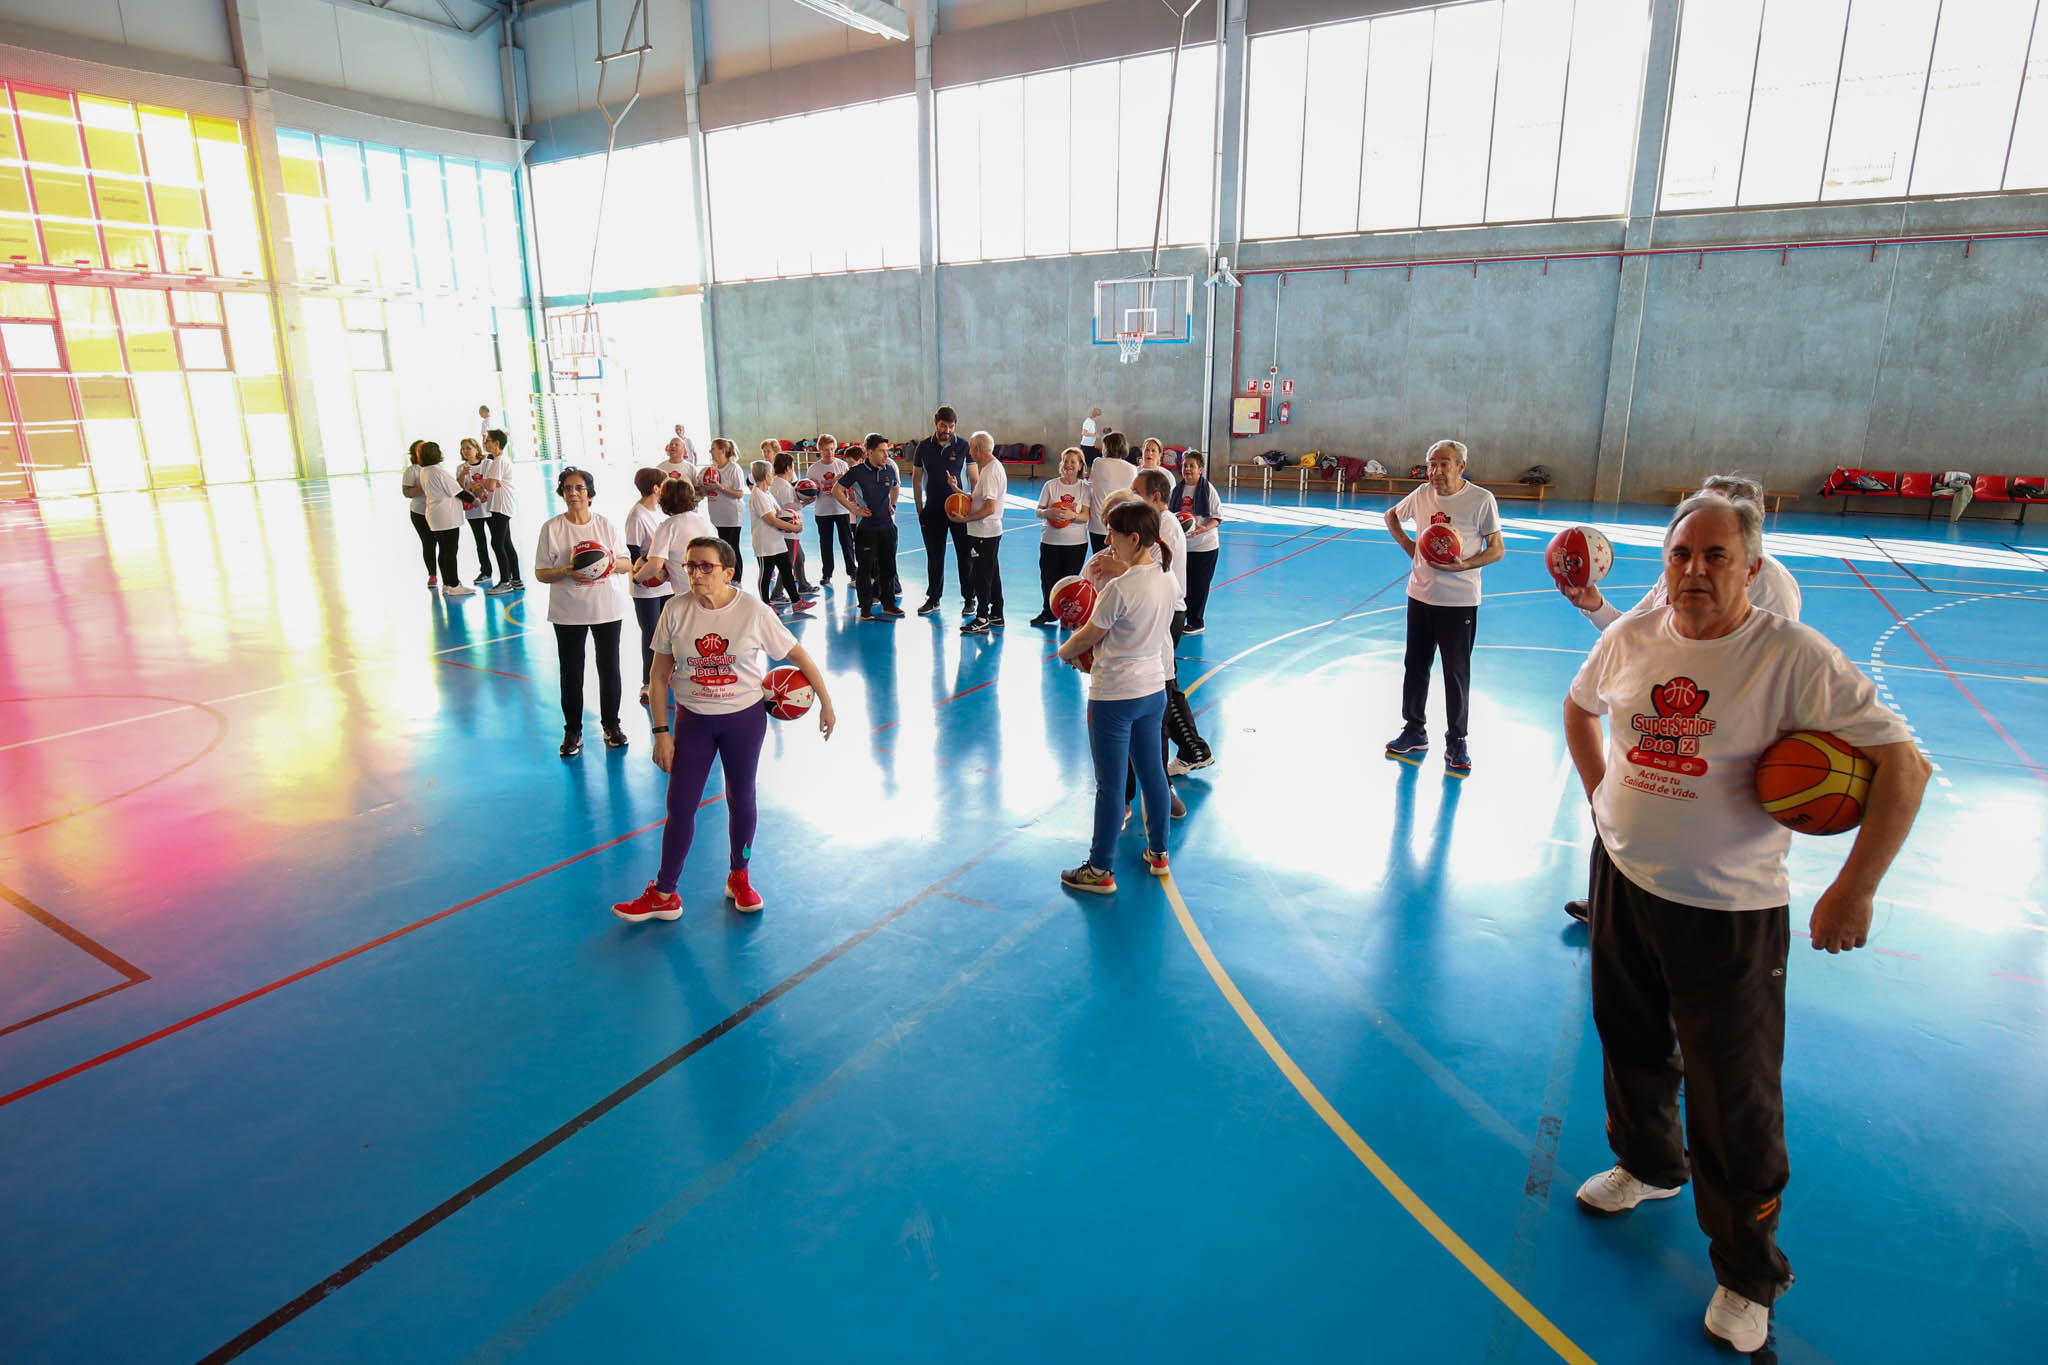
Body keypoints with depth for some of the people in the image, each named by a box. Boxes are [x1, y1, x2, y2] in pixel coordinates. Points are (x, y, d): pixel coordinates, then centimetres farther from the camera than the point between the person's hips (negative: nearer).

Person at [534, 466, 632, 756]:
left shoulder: (606, 525, 1)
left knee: (609, 669, 10)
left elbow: (628, 565, 5)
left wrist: (612, 562, -17)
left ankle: (611, 726, 27)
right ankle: (572, 731, 19)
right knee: (571, 673, 6)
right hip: (568, 613, -1)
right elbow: (541, 573, -2)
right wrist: (566, 572, -21)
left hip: (607, 609, 1)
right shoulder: (552, 528, -3)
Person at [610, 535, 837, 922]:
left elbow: (798, 655, -6)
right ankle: (664, 896, 18)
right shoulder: (676, 610, -11)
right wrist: (661, 733, -6)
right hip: (693, 719, 1)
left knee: (741, 799, 12)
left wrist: (826, 702, -2)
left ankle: (739, 878, 34)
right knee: (680, 805, 3)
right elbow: (660, 675, -4)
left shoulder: (753, 611, -16)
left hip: (745, 718, -1)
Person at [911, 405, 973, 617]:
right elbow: (916, 479, 9)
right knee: (934, 556, 9)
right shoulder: (924, 447, 3)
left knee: (965, 555, 1)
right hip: (933, 510, 2)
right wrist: (919, 509, 5)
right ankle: (933, 599, 20)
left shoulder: (963, 447, -2)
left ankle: (968, 599, 11)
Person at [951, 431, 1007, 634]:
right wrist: (959, 491, 13)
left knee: (981, 576, -4)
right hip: (991, 531, 10)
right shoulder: (994, 467, 13)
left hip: (984, 533, -10)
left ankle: (982, 619, 1)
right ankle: (996, 614, 26)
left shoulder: (990, 471, -18)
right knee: (992, 573, 17)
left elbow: (989, 508, -23)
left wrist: (965, 519, -19)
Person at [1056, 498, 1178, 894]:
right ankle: (1158, 853, 35)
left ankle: (1099, 871, 15)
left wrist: (1065, 651, 12)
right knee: (1152, 772, 19)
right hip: (1153, 687, 8)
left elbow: (1087, 638, -10)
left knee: (1111, 785, 3)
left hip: (1114, 696, -8)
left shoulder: (1119, 588, -22)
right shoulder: (1166, 578, 2)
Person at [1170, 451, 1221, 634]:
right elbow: (1169, 513, 16)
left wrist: (1205, 528, -25)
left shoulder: (1208, 489, -8)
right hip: (1181, 544, 4)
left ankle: (1197, 622, 13)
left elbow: (1218, 516, -8)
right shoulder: (1178, 489, 6)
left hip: (1204, 545, -4)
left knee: (1199, 585, 0)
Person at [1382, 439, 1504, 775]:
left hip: (1459, 601, -4)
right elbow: (1392, 515, 21)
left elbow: (1496, 549, -7)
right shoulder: (1422, 494, 2)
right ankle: (1414, 732, 29)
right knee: (1415, 667, 13)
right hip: (1420, 595, 5)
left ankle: (1456, 744, 14)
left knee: (1457, 673, 1)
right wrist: (1406, 545, 6)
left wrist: (1463, 565, -23)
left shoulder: (1481, 500, -10)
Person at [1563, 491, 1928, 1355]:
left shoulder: (1793, 657, -18)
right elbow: (1581, 706, 18)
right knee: (1631, 1043, 24)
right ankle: (1648, 1165, 53)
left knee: (1735, 1105, 4)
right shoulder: (1630, 637, -3)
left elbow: (1902, 764, -18)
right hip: (1623, 878, 5)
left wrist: (1854, 890, -20)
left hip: (1730, 911, -5)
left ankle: (1747, 1279, 27)